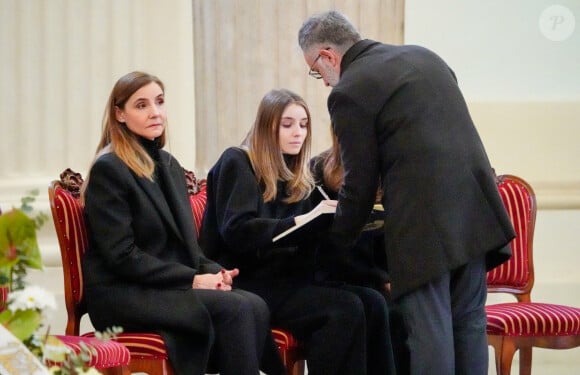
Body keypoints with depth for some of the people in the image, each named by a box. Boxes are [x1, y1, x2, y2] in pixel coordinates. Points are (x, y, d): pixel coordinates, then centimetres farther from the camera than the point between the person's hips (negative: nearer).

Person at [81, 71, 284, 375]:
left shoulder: (168, 165, 18)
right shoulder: (108, 169, -7)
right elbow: (122, 256, -14)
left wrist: (213, 271, -2)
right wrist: (192, 279, -16)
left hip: (173, 286, 7)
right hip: (122, 296, -7)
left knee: (255, 306, -22)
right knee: (236, 309, -27)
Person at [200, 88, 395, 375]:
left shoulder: (297, 177, 19)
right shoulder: (237, 162, -1)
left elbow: (309, 243, 11)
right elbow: (237, 231, -16)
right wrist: (299, 221, -24)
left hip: (287, 275, 7)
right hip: (246, 281, -7)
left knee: (372, 302, -19)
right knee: (345, 309, -28)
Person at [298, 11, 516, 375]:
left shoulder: (349, 92, -5)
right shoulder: (424, 56, 18)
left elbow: (360, 183, -3)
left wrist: (337, 244, 12)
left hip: (424, 221, -7)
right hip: (475, 205, 7)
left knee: (429, 332, -2)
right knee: (468, 323, 13)